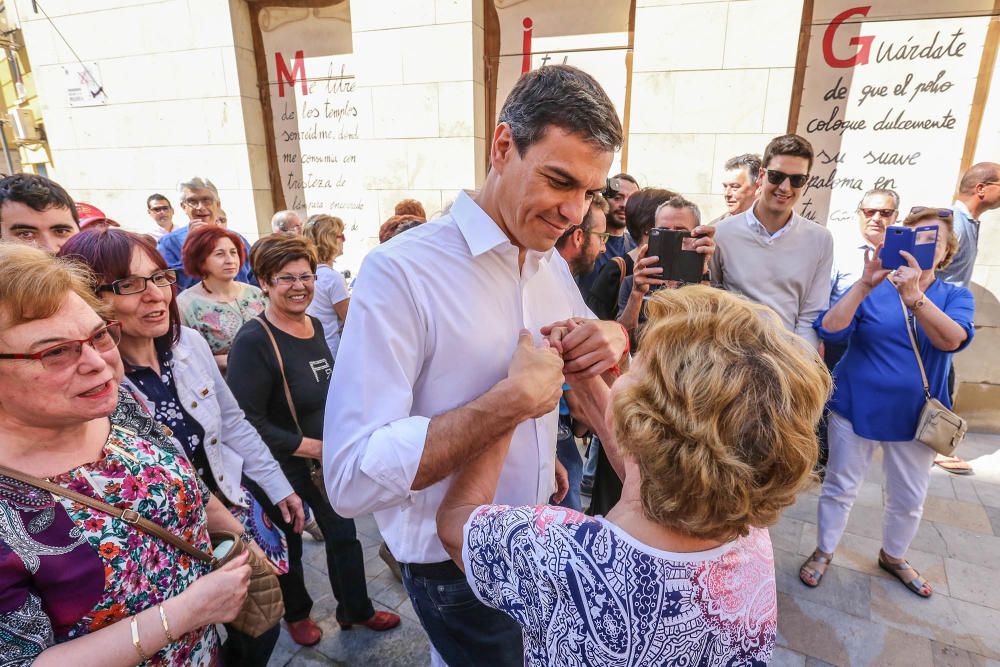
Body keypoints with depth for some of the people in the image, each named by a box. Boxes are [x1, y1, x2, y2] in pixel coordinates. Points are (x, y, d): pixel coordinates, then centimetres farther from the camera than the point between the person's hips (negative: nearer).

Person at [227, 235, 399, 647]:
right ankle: (297, 614, 46)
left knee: (344, 535, 18)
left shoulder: (314, 325, -1)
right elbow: (247, 423, -25)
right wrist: (312, 447, -22)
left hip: (330, 460, 6)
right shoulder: (253, 342, -23)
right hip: (284, 469, -6)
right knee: (290, 548, 18)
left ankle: (355, 609, 41)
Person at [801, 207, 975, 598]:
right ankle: (823, 552, 30)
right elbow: (829, 331, -21)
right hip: (856, 407, -2)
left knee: (909, 499, 17)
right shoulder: (871, 289, -6)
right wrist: (865, 285, -31)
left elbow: (952, 340, -23)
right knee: (840, 487, 10)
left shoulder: (955, 296, -2)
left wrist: (913, 295, -37)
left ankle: (893, 557, 42)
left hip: (913, 416, 2)